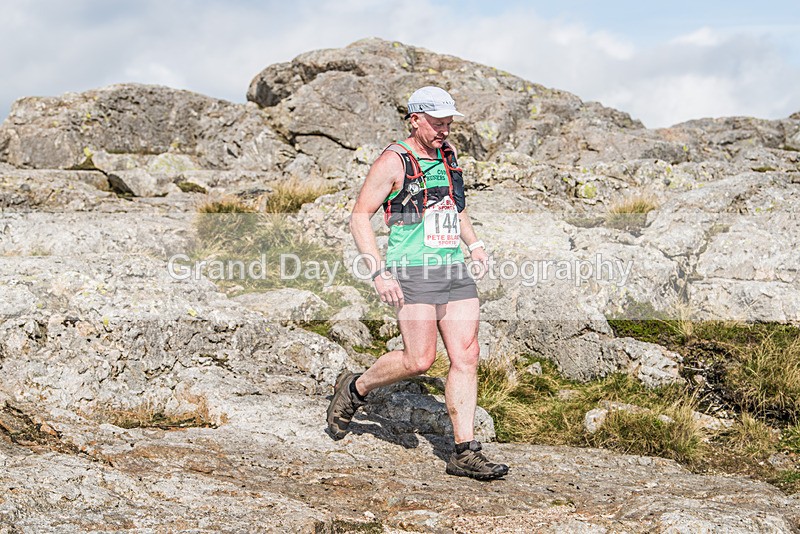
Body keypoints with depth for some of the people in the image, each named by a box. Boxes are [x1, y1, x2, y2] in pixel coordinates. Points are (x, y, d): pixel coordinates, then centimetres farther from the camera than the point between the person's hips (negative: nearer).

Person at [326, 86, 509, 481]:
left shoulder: (448, 156, 15)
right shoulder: (393, 162, -6)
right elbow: (360, 216, -8)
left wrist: (474, 244, 15)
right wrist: (378, 272, -17)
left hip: (454, 270, 7)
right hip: (413, 271, -6)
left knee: (466, 357, -3)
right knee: (418, 360, -11)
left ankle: (464, 452, 0)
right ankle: (355, 390, 17)